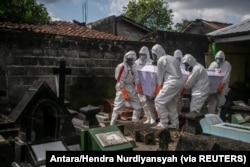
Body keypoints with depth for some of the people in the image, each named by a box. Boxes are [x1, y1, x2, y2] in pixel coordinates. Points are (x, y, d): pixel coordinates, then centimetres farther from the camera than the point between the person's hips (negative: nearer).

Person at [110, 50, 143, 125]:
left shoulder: (133, 67, 11)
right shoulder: (121, 67, -13)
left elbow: (136, 80, 14)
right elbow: (120, 81, -16)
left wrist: (140, 88, 7)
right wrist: (124, 93, -18)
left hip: (131, 89, 8)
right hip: (122, 88, -8)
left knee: (138, 106, 9)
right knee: (118, 107, -11)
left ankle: (135, 123, 20)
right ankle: (112, 125, -4)